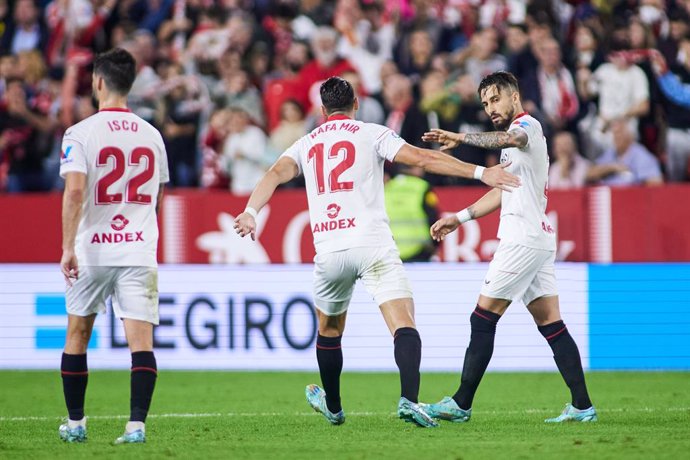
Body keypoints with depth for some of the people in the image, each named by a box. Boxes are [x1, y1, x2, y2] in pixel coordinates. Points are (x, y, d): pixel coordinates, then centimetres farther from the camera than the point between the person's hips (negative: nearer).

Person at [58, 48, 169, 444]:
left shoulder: (80, 133, -6)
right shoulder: (152, 136, 8)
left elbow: (74, 191, -16)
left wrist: (68, 246, -15)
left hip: (92, 249, -2)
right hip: (139, 251, 2)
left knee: (77, 335, 15)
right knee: (141, 340, -3)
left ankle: (75, 423, 21)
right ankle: (137, 423, -15)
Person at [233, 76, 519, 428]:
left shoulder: (306, 144, 17)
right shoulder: (372, 134, 8)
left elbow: (277, 173, -1)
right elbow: (422, 159, -2)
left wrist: (250, 212, -14)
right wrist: (480, 172, -3)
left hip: (329, 249, 3)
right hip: (372, 244, -3)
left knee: (329, 329, 25)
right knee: (404, 324, -11)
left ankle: (332, 406, 39)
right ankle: (408, 399, -33)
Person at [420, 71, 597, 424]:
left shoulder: (528, 124, -7)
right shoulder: (516, 140, 23)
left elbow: (511, 138, -33)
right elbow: (503, 192, 33)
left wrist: (462, 138, -42)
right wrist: (459, 218, 31)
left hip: (523, 240, -10)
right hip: (537, 239, 10)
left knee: (483, 319, -6)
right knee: (550, 325, 5)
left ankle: (461, 404, -4)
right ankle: (582, 406, 0)